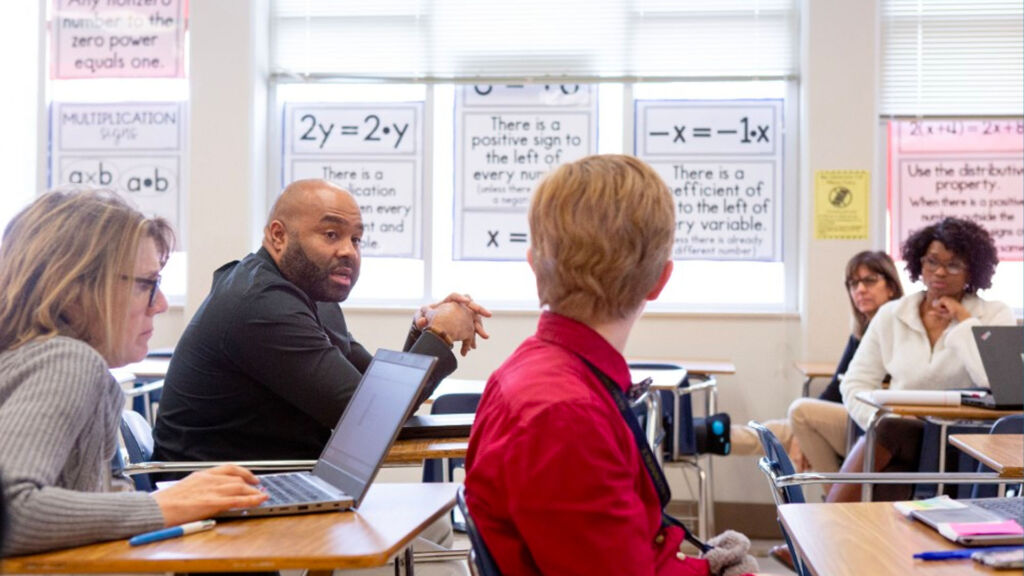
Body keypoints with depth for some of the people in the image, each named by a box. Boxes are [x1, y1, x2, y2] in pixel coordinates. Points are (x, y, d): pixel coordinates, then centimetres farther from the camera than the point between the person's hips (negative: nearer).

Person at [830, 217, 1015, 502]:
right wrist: (883, 421, -13)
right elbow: (855, 385, 8)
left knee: (887, 434, -31)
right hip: (899, 440, 3)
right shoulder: (891, 315, 13)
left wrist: (964, 320, -8)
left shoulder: (995, 315, 4)